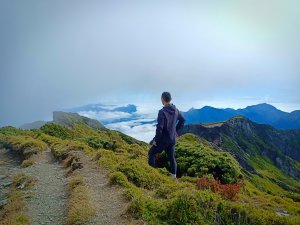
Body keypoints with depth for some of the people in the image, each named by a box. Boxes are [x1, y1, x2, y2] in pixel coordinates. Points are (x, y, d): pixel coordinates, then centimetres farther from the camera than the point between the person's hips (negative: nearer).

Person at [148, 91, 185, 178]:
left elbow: (159, 127, -25)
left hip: (163, 138, -7)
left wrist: (156, 140, -13)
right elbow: (182, 120, 14)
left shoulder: (162, 112, -23)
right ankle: (173, 175, 27)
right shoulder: (175, 110, 1)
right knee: (171, 157, 18)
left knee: (151, 153, 12)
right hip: (172, 138, 7)